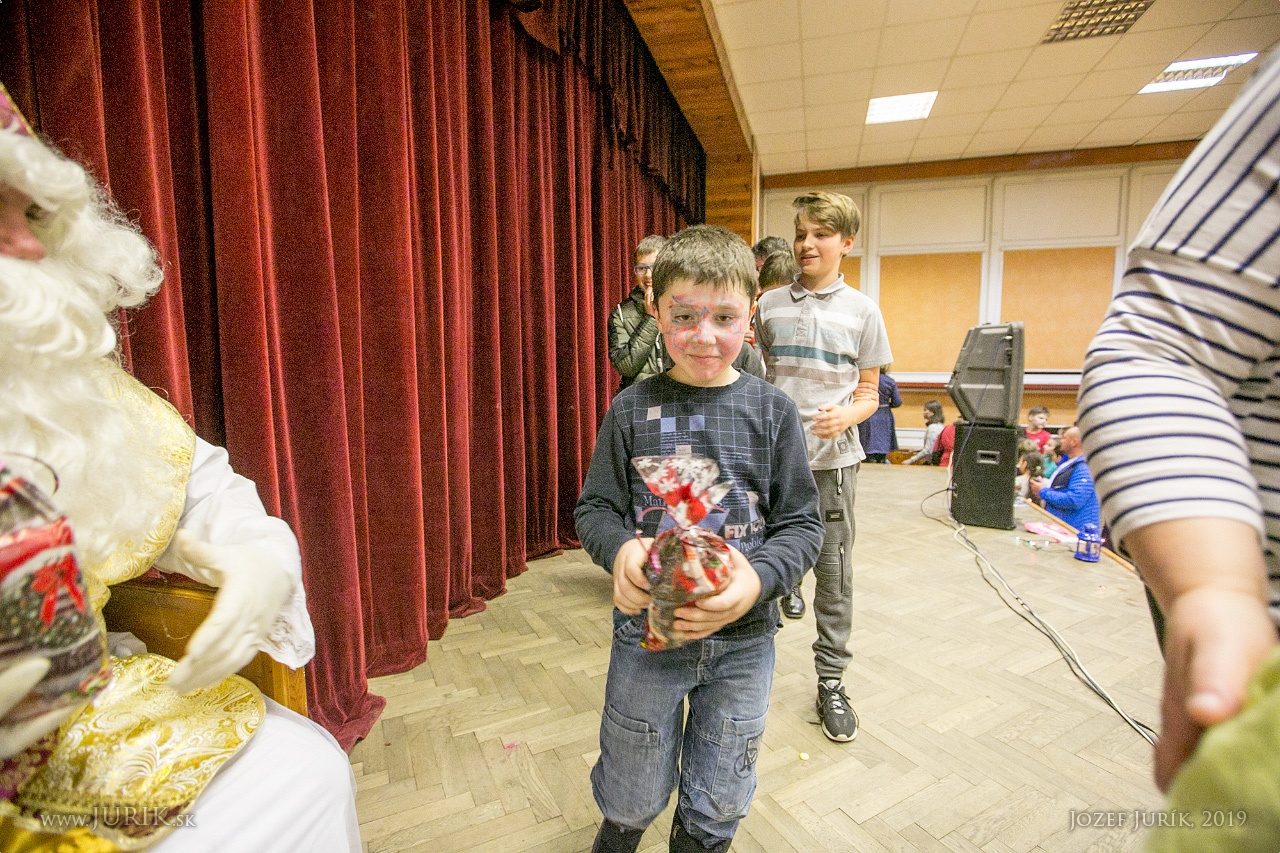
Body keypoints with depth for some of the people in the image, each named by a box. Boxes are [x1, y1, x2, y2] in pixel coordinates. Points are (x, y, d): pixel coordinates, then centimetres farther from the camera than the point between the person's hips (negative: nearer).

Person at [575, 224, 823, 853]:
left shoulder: (771, 411, -7)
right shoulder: (632, 409, -7)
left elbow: (803, 523, -5)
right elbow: (594, 508, -2)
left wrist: (759, 578, -24)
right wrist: (619, 551, -23)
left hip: (743, 638, 1)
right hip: (646, 631, 0)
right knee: (632, 798, 21)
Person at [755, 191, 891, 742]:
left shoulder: (862, 311, 3)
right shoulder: (770, 305, 6)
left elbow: (869, 392, 4)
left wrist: (845, 415, -16)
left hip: (832, 458, -1)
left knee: (833, 571, 6)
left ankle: (831, 680, 21)